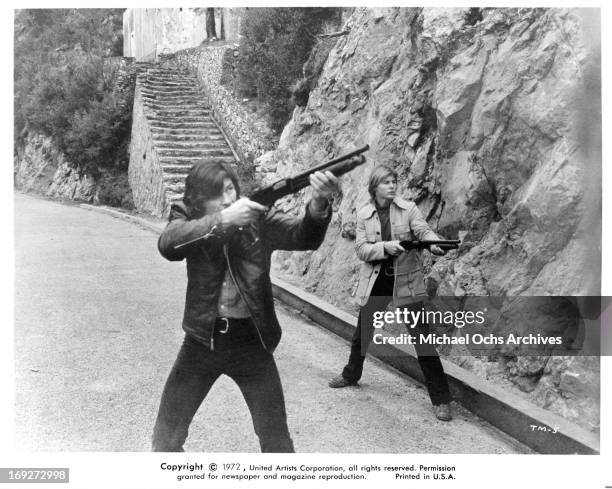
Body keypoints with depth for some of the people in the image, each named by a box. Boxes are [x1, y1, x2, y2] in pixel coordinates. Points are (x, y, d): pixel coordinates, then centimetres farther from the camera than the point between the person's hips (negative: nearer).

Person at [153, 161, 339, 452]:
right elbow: (168, 244, -27)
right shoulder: (187, 218, -6)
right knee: (166, 437, 13)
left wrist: (318, 204, -43)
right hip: (203, 340, 1)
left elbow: (304, 237, -22)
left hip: (251, 342, -1)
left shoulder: (259, 219, -8)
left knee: (276, 437, 6)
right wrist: (223, 219, -39)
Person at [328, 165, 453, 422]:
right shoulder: (364, 214, 0)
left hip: (405, 282, -2)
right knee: (362, 332, 18)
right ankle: (351, 375, 45)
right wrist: (385, 247, -24)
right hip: (375, 282, 3)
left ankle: (441, 399, 6)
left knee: (422, 338, -4)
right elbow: (361, 249, -6)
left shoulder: (408, 208, -4)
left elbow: (423, 230, -17)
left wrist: (434, 244, -39)